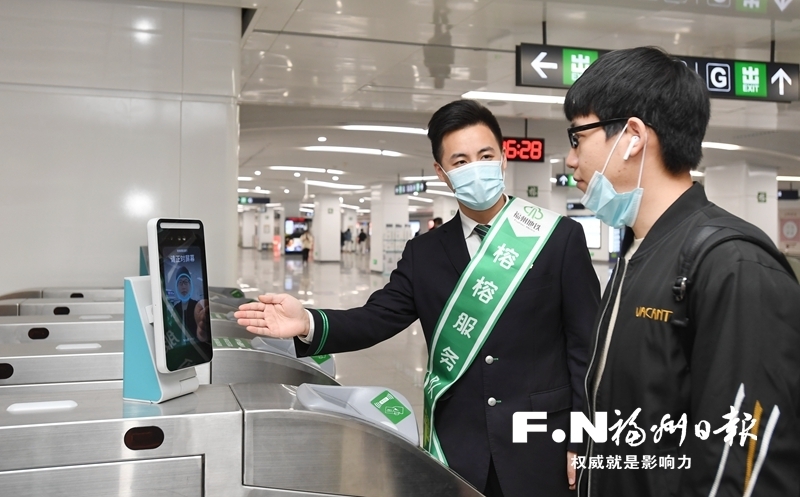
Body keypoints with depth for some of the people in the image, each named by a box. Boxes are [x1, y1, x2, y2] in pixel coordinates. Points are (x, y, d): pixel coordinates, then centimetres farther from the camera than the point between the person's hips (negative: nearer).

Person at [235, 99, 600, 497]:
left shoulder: (560, 237, -4)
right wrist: (309, 323, -22)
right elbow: (376, 318, -3)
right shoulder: (424, 252, 4)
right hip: (457, 450, 2)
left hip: (540, 447, -2)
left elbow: (585, 345, -3)